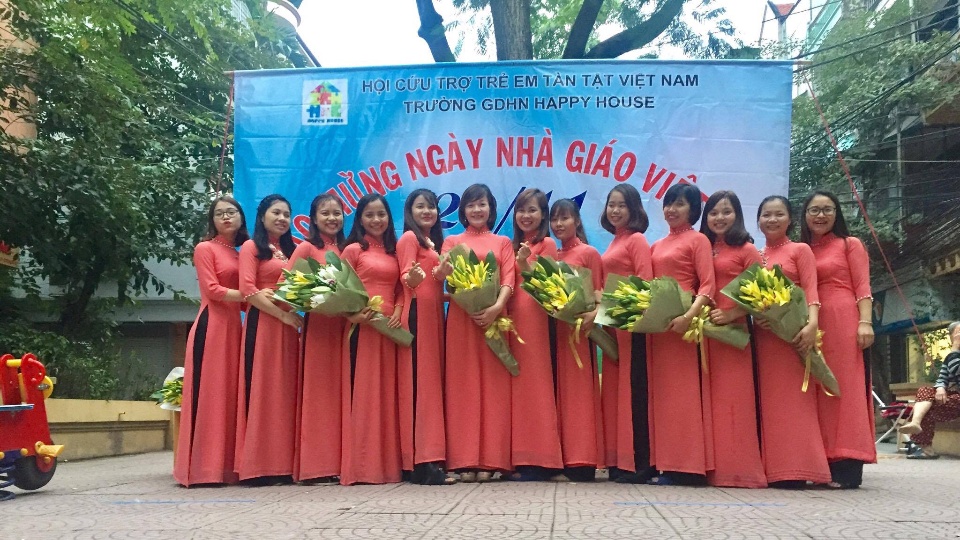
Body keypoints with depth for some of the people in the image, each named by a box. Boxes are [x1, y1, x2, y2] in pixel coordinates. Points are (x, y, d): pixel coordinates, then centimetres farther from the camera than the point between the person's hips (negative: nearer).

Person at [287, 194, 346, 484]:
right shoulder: (307, 248, -1)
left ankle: (338, 460, 11)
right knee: (318, 391, -4)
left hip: (342, 324, 5)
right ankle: (316, 465, 1)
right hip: (317, 324, -5)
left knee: (339, 391, 6)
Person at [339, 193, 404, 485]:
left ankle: (388, 463, 11)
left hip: (390, 329, 5)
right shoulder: (353, 249, 2)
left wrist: (398, 312, -4)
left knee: (387, 394, 6)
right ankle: (361, 466, -2)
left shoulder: (393, 251, 16)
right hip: (362, 328, -5)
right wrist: (354, 315, -19)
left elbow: (400, 289, 15)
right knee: (363, 393, -5)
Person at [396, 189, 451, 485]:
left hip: (435, 314, 9)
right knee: (421, 382, -12)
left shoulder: (435, 241, 22)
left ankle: (430, 458, 9)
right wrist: (412, 278, -37)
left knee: (434, 381, 6)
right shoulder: (409, 238, -4)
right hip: (417, 315, -9)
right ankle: (423, 463, -14)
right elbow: (406, 277, -16)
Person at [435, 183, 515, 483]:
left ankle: (490, 460, 0)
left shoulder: (503, 242, 16)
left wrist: (497, 306, -18)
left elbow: (508, 279, 1)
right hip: (461, 316, 0)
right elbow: (441, 273, -2)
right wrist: (443, 271, -27)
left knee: (493, 384, -2)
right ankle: (464, 461, -2)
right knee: (463, 384, -3)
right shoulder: (452, 241, 15)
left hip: (493, 316, 0)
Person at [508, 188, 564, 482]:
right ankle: (523, 459, 7)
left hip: (536, 319, -6)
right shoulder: (515, 245, 20)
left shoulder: (547, 244, 2)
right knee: (518, 386, 3)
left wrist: (525, 266, -21)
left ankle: (540, 460, -4)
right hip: (513, 318, 6)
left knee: (536, 384, -7)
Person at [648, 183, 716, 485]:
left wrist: (689, 316, -23)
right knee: (661, 392, 6)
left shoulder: (697, 240, 1)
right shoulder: (656, 246, 20)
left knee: (684, 391, -6)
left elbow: (707, 286, -9)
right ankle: (666, 462, 10)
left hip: (683, 324, -7)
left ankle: (687, 465, -2)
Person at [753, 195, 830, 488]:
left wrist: (812, 325, -22)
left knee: (792, 397, -7)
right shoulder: (755, 256, 18)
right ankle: (773, 468, 6)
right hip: (762, 333, 5)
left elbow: (810, 290, -6)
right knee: (768, 399, 4)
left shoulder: (800, 250, 4)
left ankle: (794, 469, -8)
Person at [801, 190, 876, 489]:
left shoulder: (850, 244, 9)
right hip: (812, 327, 4)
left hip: (844, 322, -4)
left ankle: (847, 467, -10)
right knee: (818, 390, 3)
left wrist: (865, 323, -13)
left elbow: (862, 287, 0)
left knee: (846, 387, -8)